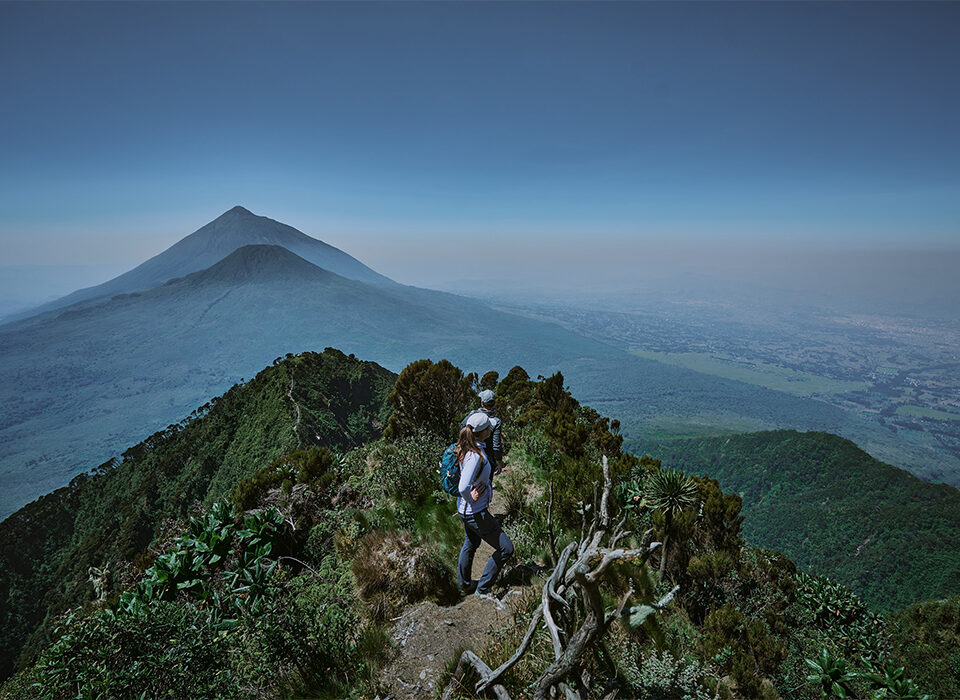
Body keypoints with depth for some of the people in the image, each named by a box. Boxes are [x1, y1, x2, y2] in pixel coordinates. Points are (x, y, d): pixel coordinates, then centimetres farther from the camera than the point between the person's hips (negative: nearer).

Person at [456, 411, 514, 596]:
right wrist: (471, 499, -19)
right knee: (506, 548, 4)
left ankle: (465, 585, 49)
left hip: (466, 511, 10)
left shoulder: (466, 447, -3)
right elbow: (463, 488, -39)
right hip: (476, 512, -10)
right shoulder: (475, 456, -31)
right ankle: (483, 589, 17)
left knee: (470, 544, 29)